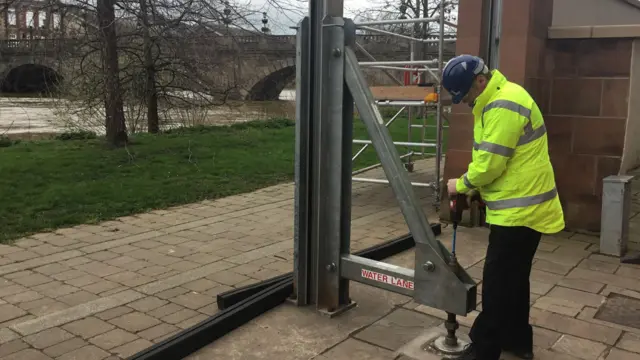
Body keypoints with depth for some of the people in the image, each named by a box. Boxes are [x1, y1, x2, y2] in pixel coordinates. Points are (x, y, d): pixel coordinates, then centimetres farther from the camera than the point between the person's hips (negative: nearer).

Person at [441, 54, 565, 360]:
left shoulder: (504, 105, -21)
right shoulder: (497, 100, 14)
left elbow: (490, 163, -23)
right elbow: (489, 158, 19)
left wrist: (461, 185, -6)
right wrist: (472, 189, 10)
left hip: (520, 209, -11)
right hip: (522, 206, 11)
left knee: (498, 281, -2)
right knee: (513, 277, 19)